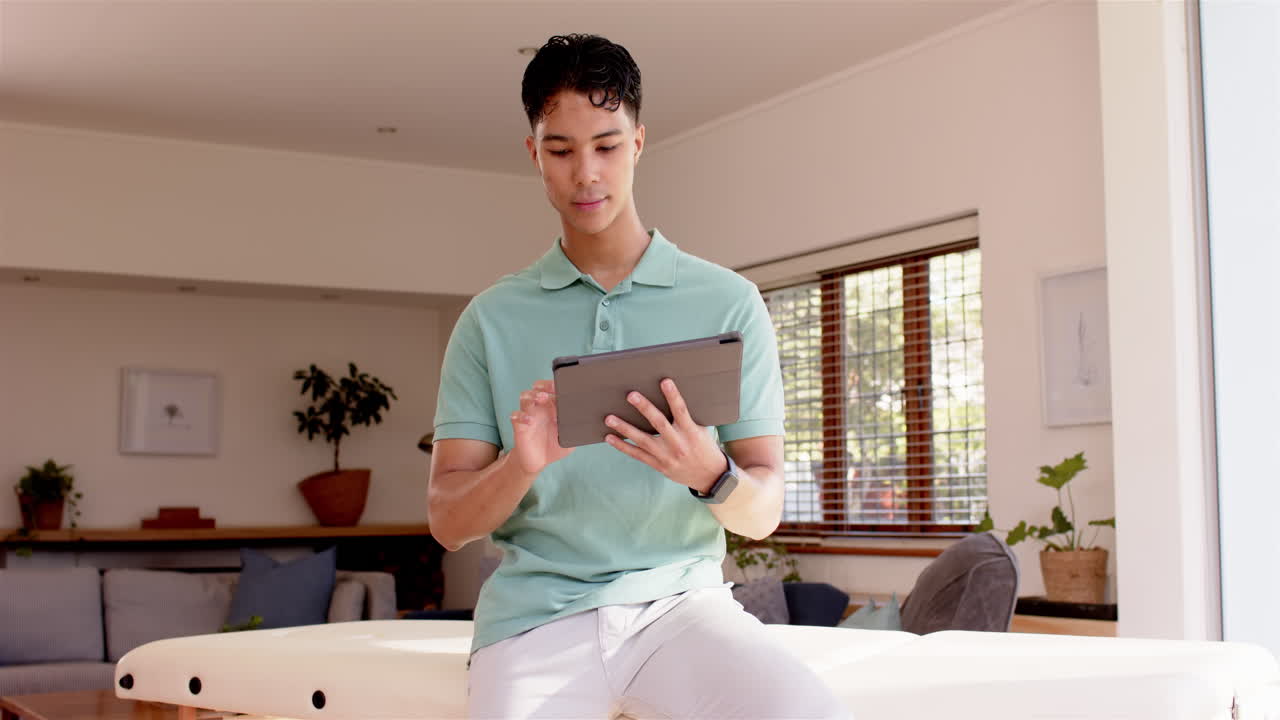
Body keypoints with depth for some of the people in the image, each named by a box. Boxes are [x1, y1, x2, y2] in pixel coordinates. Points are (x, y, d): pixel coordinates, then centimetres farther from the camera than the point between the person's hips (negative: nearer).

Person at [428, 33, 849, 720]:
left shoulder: (728, 302, 7)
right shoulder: (490, 320, 9)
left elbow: (764, 513, 5)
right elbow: (447, 522, 5)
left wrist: (712, 476, -19)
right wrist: (522, 466, -17)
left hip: (679, 595, -1)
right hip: (537, 611, 1)